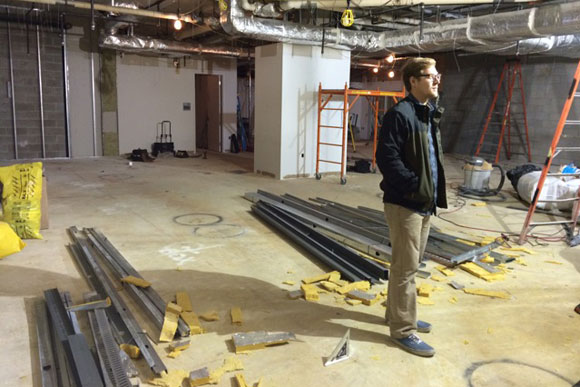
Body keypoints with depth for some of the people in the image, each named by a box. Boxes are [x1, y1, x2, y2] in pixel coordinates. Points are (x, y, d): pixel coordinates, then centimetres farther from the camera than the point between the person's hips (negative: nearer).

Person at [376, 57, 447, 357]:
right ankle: (403, 330, 12)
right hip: (404, 203, -10)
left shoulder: (429, 115, 15)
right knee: (405, 268, -1)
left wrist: (433, 191, 8)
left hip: (423, 203, 10)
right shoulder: (400, 114, -15)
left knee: (411, 264, 19)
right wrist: (415, 185, -21)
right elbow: (386, 158, -22)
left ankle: (398, 314, 35)